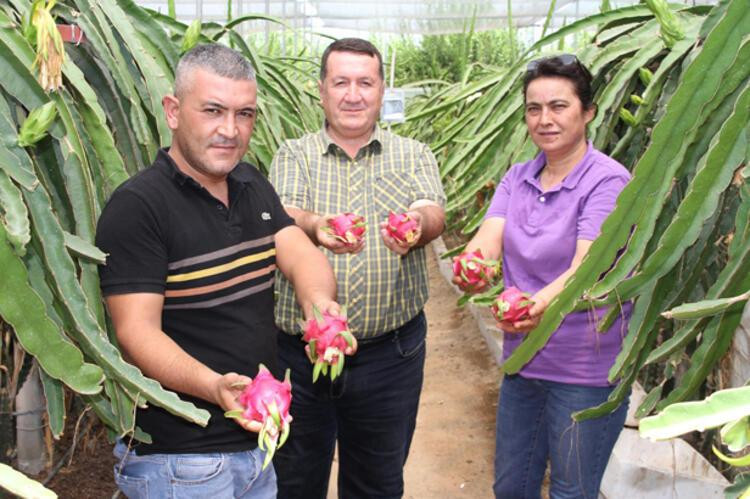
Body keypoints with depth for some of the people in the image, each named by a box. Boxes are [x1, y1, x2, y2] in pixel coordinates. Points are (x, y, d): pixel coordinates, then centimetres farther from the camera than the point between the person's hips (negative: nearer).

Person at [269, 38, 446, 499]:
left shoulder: (414, 156, 5)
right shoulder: (294, 155, 4)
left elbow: (434, 214, -12)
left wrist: (415, 225, -37)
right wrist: (316, 227, -38)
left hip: (390, 353, 0)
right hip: (298, 351, 0)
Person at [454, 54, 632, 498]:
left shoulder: (607, 180, -13)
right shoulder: (517, 178, 6)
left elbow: (586, 267, -25)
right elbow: (490, 237, -10)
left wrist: (542, 303, -44)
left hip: (585, 368, -6)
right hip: (523, 359, 6)